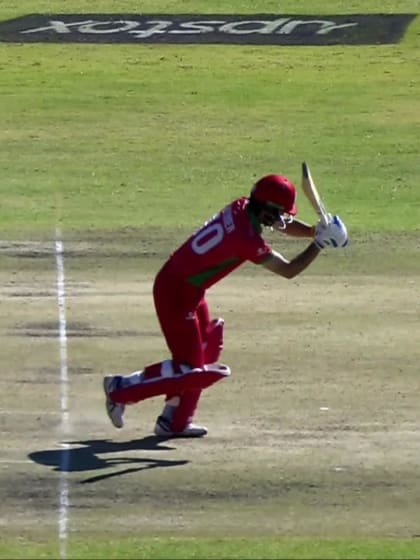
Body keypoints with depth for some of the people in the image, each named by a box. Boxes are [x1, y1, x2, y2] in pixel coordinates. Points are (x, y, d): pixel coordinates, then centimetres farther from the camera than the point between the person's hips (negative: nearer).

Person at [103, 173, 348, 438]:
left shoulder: (241, 208, -2)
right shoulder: (246, 239, -26)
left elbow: (285, 225, 11)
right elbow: (288, 270, -18)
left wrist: (316, 231, -5)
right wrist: (319, 244, -15)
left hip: (190, 291, 10)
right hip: (176, 294, -10)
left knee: (202, 358, 16)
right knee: (190, 368, -4)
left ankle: (176, 421, 19)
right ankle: (121, 390, 5)